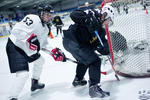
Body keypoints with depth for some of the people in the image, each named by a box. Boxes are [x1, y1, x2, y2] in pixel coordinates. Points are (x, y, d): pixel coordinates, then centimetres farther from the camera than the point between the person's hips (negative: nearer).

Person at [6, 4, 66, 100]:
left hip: (27, 49, 10)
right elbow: (17, 30, -28)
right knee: (23, 74, -20)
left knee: (40, 60, 25)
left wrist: (55, 51, 4)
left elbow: (44, 45, 16)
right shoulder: (32, 19, -18)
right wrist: (30, 38, -35)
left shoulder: (45, 28, 11)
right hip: (15, 47, -10)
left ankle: (35, 83, 42)